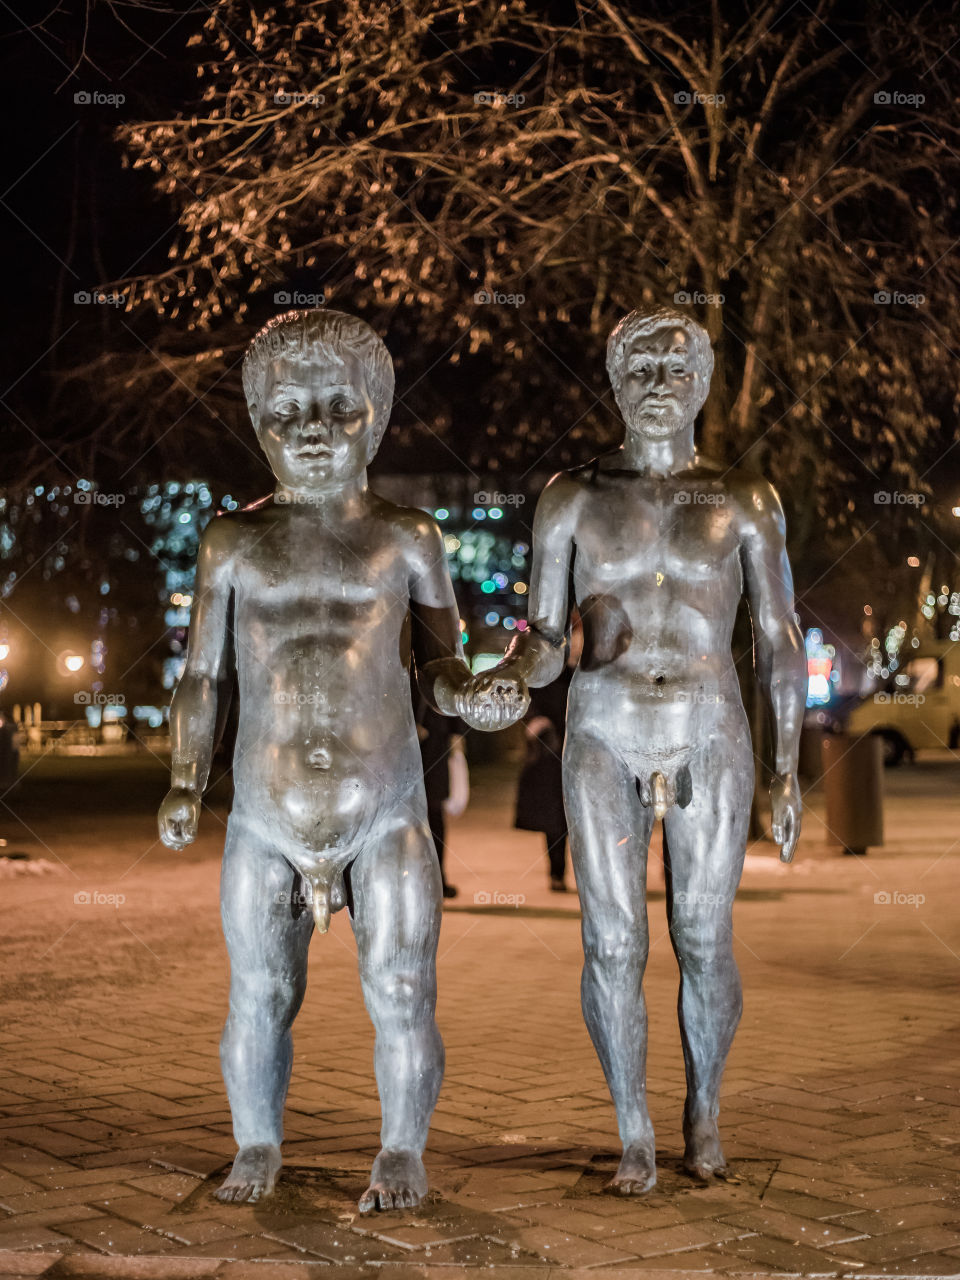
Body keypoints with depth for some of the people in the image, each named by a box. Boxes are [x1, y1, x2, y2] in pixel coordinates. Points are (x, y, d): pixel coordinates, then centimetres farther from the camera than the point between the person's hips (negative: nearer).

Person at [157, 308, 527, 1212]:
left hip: (387, 808, -1)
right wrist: (184, 787, 3)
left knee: (399, 991, -2)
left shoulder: (405, 539, 8)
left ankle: (402, 1155, 14)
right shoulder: (233, 543, 9)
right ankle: (256, 1149, 24)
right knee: (259, 994, 6)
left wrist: (475, 698, -15)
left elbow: (440, 668, 8)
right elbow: (201, 675, 12)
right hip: (266, 815, 1)